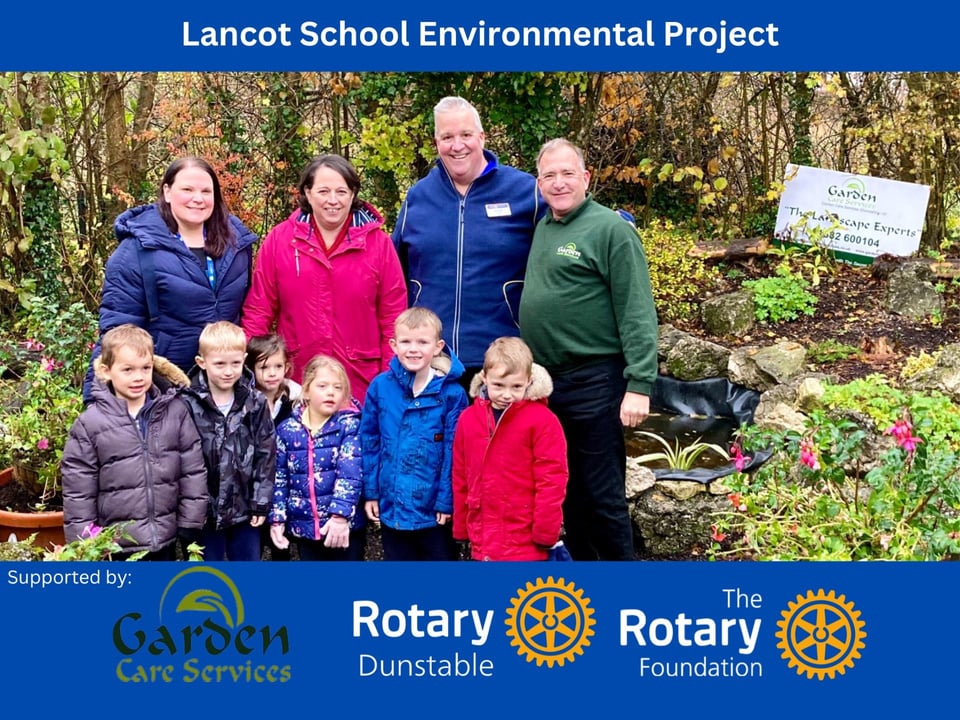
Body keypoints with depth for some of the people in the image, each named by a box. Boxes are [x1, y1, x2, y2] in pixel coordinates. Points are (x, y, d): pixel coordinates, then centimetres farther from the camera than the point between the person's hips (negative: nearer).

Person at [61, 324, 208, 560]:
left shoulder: (175, 412, -4)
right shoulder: (90, 424, -9)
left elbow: (193, 472, 1)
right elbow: (78, 492, -5)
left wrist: (191, 526, 0)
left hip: (165, 540, 2)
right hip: (116, 546, -2)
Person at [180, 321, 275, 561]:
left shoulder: (256, 404, -2)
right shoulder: (189, 405, -9)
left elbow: (266, 454, 1)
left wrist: (260, 503, -2)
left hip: (244, 510, 2)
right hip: (205, 511, -1)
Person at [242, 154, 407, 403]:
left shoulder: (379, 244, 1)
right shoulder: (279, 240, 2)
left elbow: (394, 320, 3)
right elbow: (259, 312, 5)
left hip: (362, 387, 0)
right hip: (295, 386, 0)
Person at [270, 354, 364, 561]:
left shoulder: (350, 425, -7)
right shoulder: (287, 429, 2)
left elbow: (351, 474, -18)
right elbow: (279, 478, 6)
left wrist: (340, 515, -28)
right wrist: (277, 519, -1)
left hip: (346, 525, -3)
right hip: (304, 527, 3)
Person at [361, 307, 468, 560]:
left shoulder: (452, 393, -12)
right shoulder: (380, 387, -4)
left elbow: (454, 452, -9)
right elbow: (369, 441, 2)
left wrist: (446, 500, -9)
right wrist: (370, 492, 2)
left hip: (434, 510, -2)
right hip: (391, 505, 3)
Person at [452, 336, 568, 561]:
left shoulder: (542, 420, -10)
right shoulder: (468, 418, 6)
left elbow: (551, 479, -11)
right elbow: (460, 478, 11)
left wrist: (546, 531, -12)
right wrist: (461, 526, 11)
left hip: (526, 543, -5)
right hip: (484, 541, 5)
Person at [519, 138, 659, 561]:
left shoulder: (611, 229, -9)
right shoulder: (543, 229, 14)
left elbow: (637, 314, -14)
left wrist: (639, 384, -20)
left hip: (592, 382, -7)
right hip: (545, 381, 7)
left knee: (602, 494, 1)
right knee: (568, 490, 16)